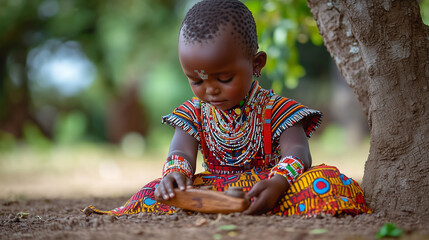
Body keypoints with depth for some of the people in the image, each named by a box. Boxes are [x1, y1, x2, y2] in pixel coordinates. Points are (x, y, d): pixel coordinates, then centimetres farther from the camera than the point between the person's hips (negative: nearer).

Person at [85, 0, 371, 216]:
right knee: (155, 192, -22)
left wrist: (277, 183, -39)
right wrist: (174, 173, -34)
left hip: (263, 189, -2)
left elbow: (298, 152, -15)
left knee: (325, 180, -31)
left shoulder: (276, 110, -2)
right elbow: (181, 152, -6)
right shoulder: (195, 113, 8)